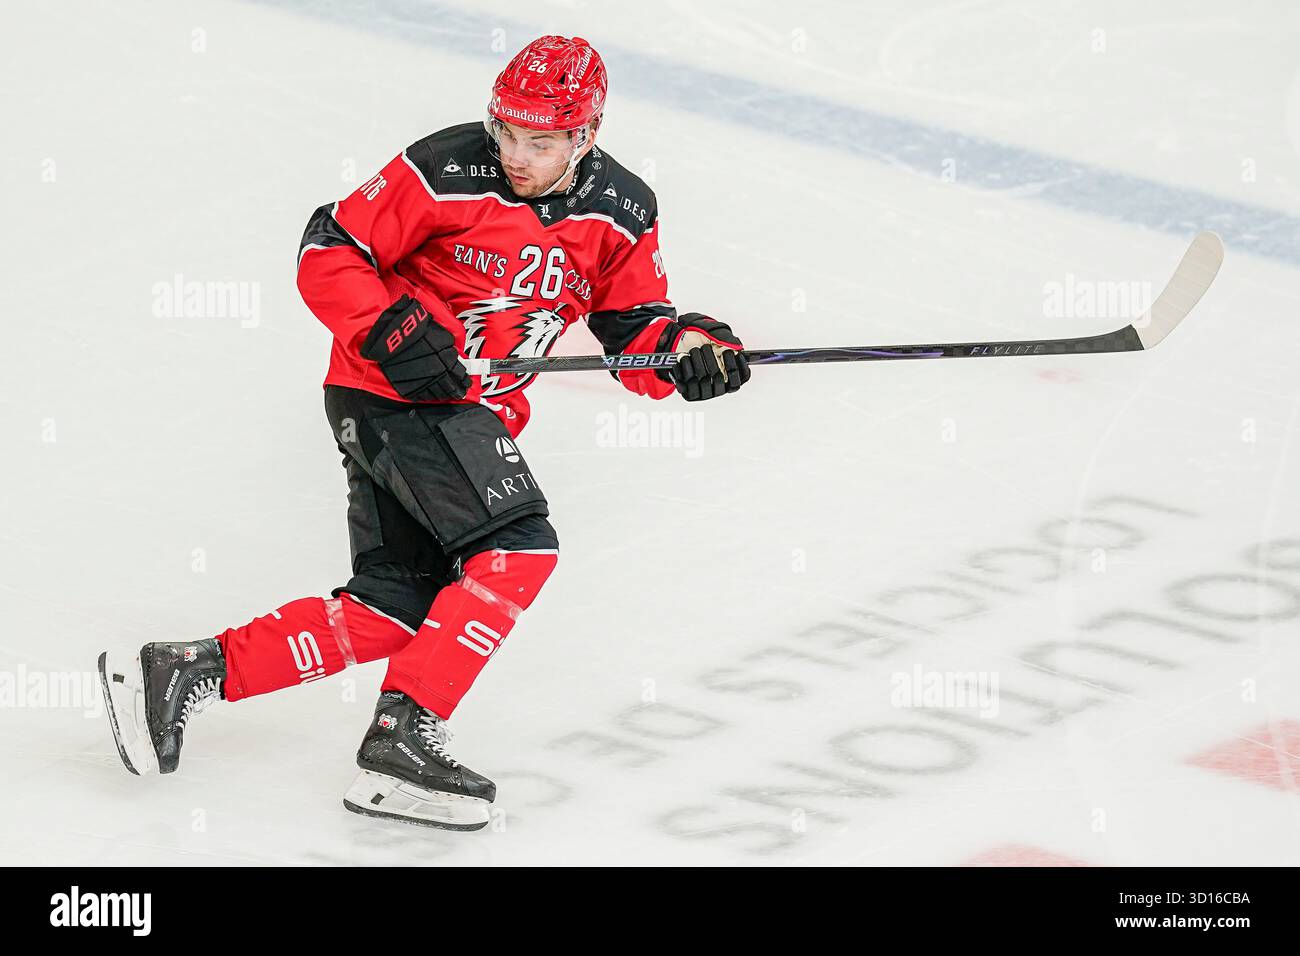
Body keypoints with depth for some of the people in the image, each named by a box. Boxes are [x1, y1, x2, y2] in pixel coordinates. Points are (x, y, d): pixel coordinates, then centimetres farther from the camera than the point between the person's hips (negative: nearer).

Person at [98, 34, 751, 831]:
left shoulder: (622, 214, 1)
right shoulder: (445, 174, -16)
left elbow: (634, 334, 7)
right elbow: (328, 253, -11)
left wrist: (689, 348, -15)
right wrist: (390, 327, -25)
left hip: (471, 411, 7)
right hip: (390, 391, -7)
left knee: (400, 606, 4)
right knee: (518, 549, -21)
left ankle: (186, 673, 7)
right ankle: (402, 739, -21)